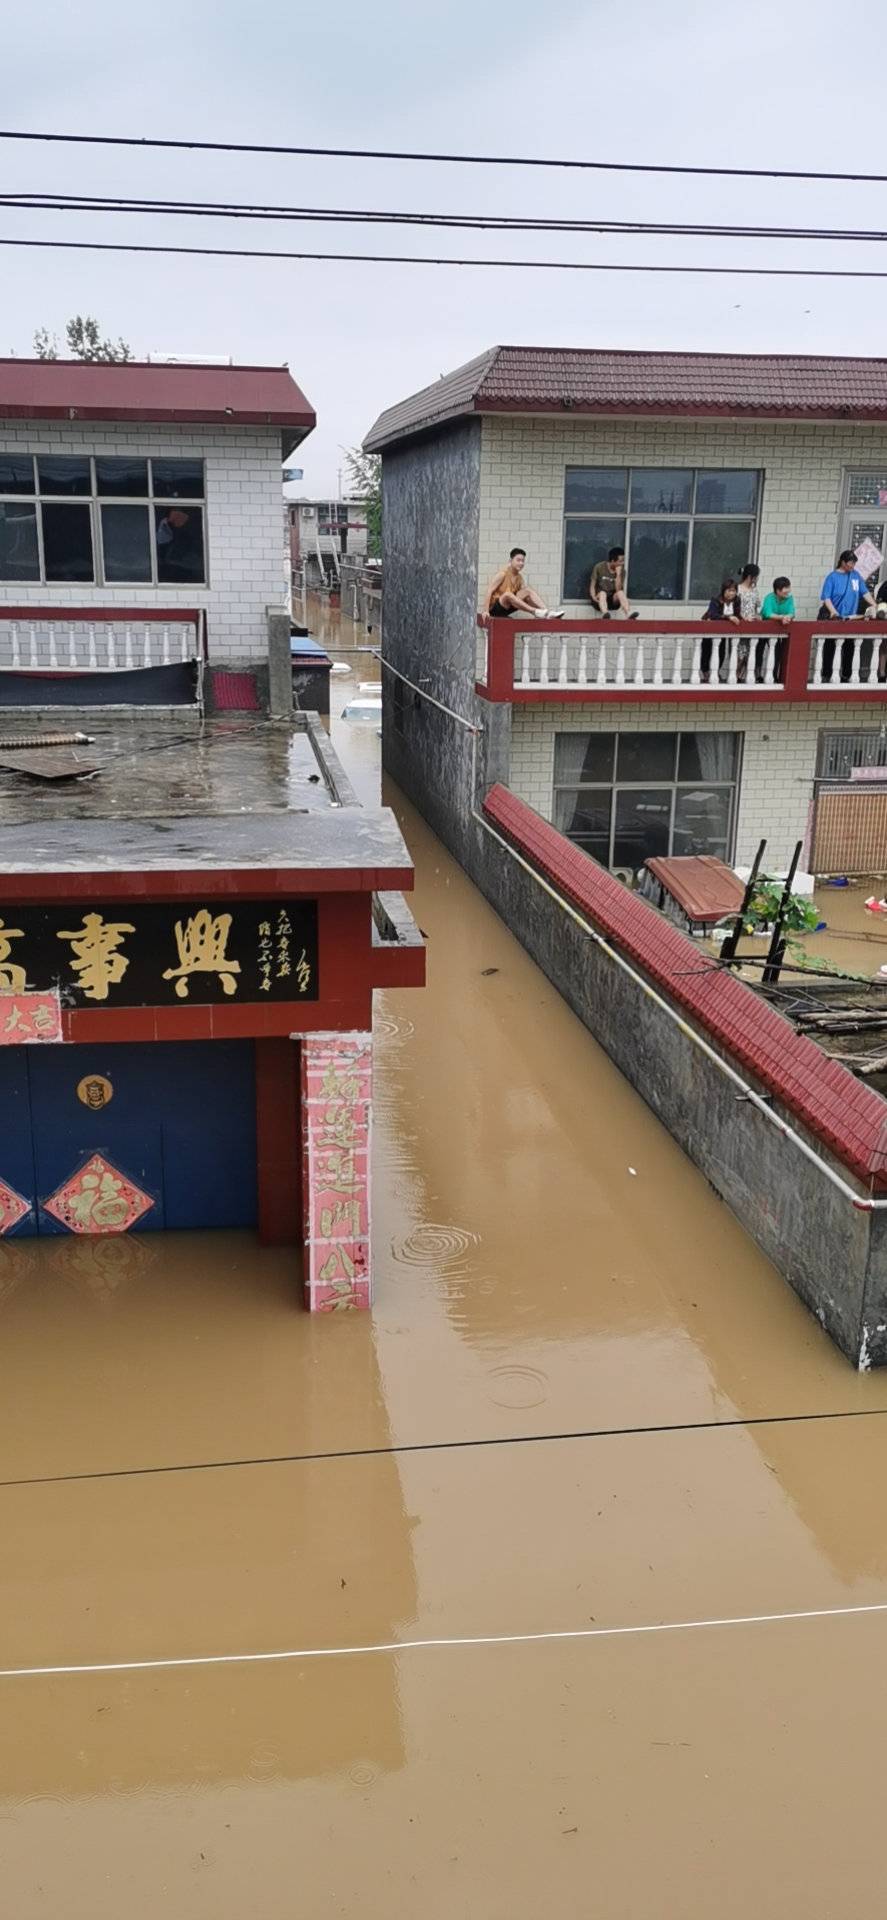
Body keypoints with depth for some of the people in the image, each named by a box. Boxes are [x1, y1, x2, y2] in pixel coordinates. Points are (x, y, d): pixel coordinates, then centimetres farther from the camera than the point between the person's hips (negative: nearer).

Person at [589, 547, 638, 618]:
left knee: (620, 592, -29)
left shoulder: (621, 571, -3)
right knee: (603, 593, -35)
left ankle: (628, 615, -50)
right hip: (600, 598, -2)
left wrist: (618, 574, -21)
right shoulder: (599, 567, -8)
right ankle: (605, 615, -64)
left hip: (612, 600, 2)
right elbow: (592, 585, -6)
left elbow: (618, 590, -12)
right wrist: (594, 597, -25)